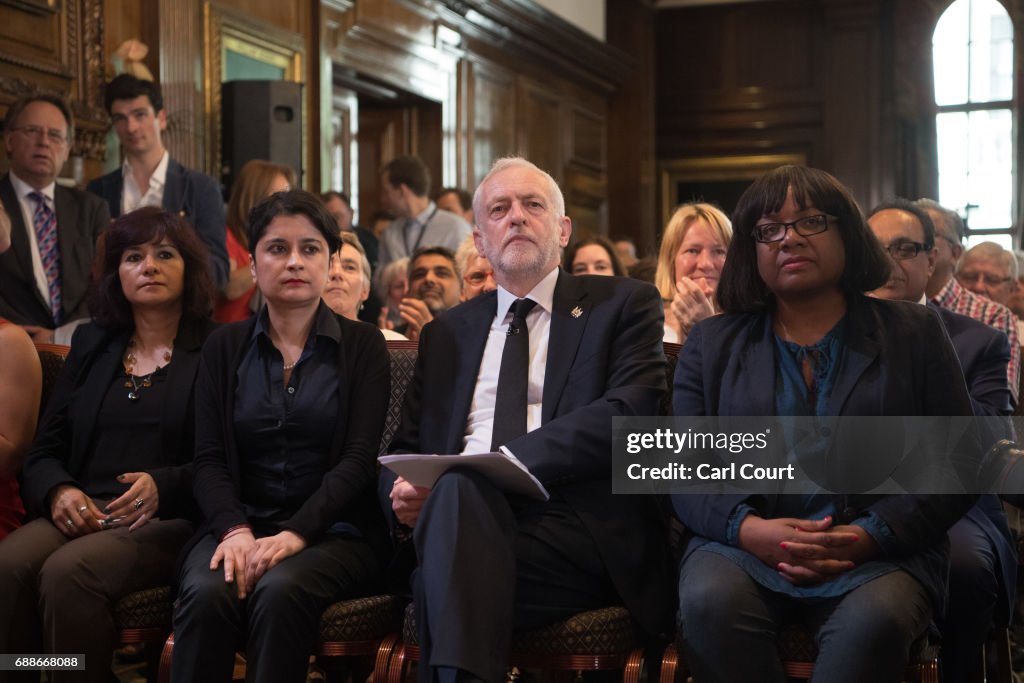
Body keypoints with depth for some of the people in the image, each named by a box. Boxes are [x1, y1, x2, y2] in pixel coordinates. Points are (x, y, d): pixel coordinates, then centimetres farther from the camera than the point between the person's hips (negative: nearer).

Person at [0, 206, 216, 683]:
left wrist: (164, 487, -20)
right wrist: (58, 491, -6)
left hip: (170, 520, -4)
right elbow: (44, 451, 17)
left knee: (68, 572, -32)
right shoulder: (91, 344, 20)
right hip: (82, 514, 4)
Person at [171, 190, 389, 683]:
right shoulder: (225, 347, 13)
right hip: (239, 522, 2)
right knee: (207, 592, -32)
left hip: (332, 530, -2)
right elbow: (209, 459, 5)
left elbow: (358, 458, -4)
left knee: (280, 589, -35)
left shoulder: (361, 345, 7)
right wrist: (235, 530, -16)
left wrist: (295, 533, -19)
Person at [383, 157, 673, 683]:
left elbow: (628, 416, -6)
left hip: (583, 534, -3)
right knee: (456, 487, -35)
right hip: (466, 520, 3)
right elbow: (407, 444, 24)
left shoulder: (624, 305, 12)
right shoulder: (446, 333, 27)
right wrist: (401, 493, -2)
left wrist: (503, 460, -15)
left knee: (457, 490, -35)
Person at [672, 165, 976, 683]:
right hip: (743, 547, 1)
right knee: (709, 601, -34)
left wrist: (871, 535, -12)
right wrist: (747, 528, -14)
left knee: (874, 620, -36)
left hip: (879, 556, -1)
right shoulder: (711, 343, 16)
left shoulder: (914, 333, 12)